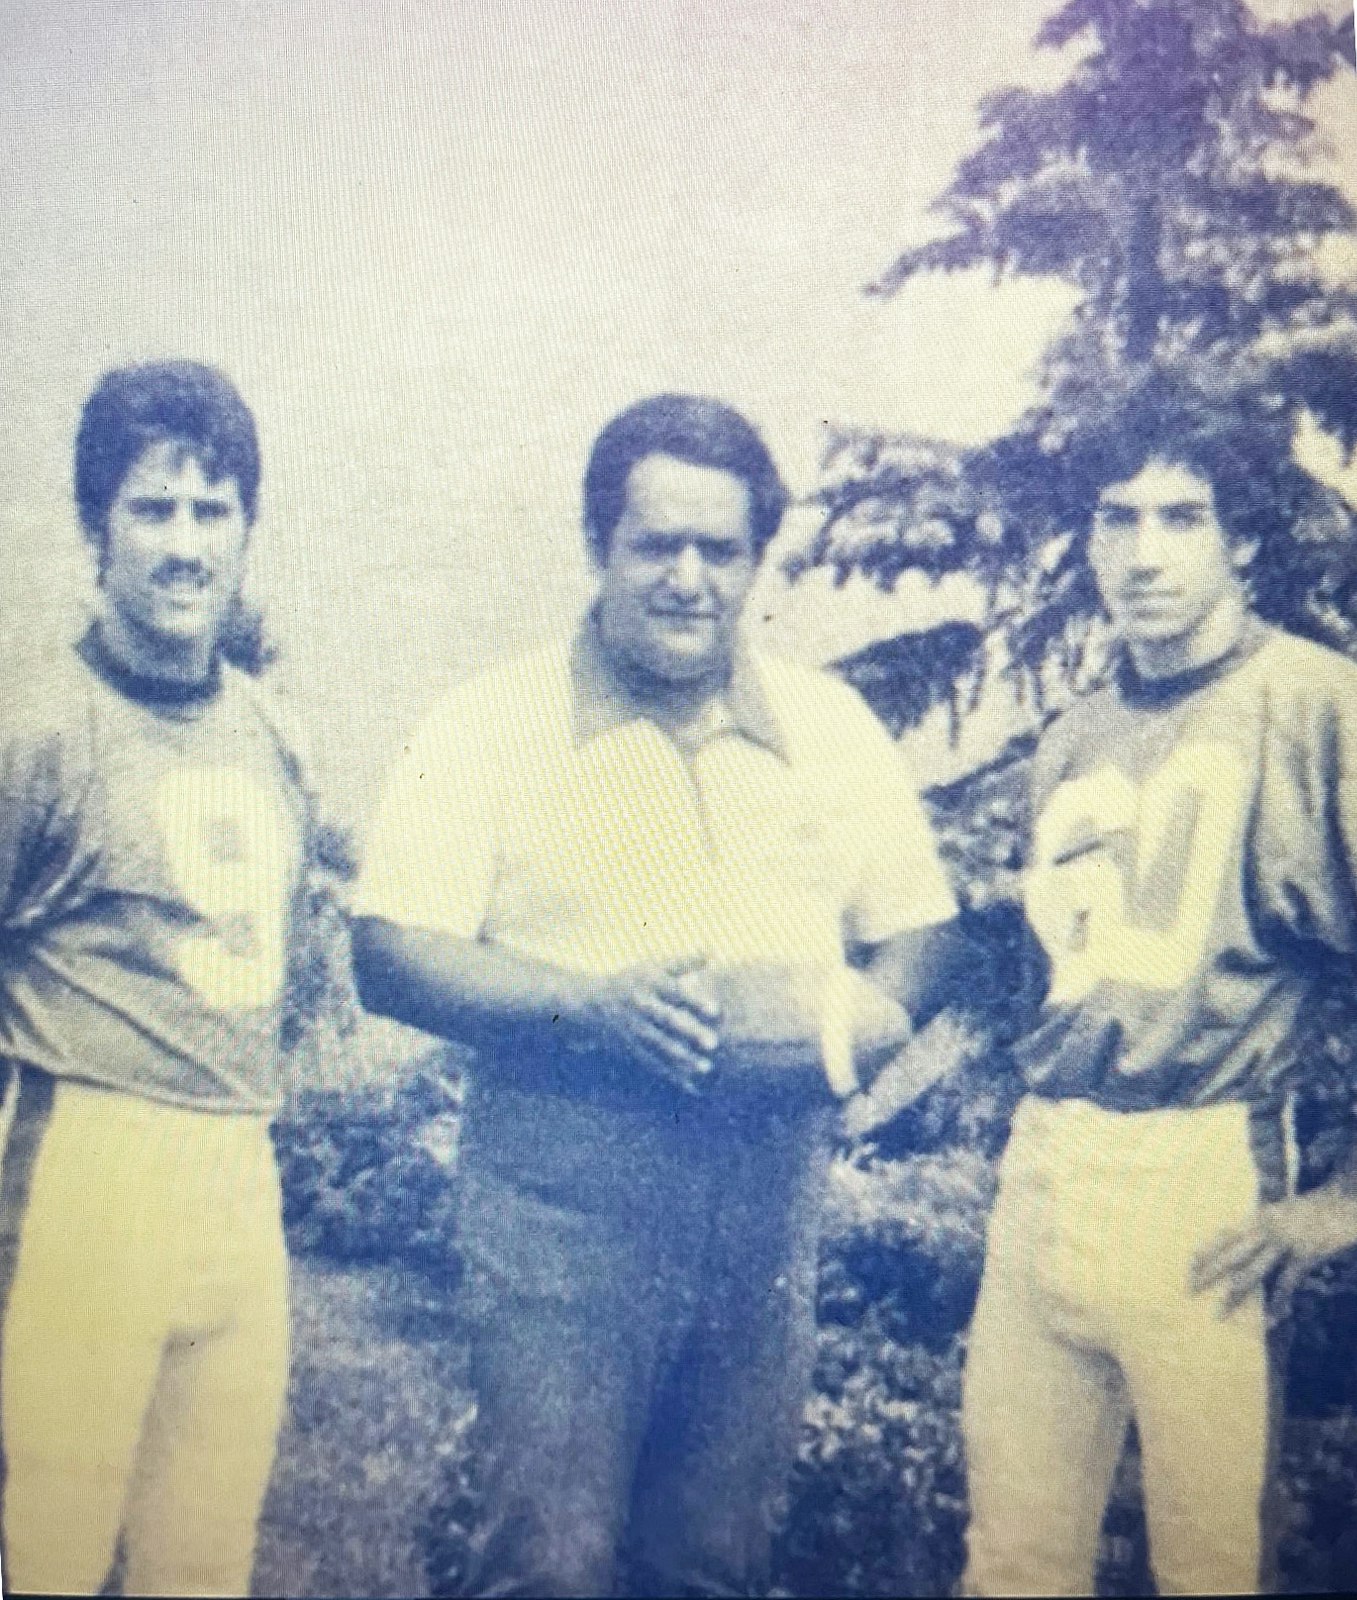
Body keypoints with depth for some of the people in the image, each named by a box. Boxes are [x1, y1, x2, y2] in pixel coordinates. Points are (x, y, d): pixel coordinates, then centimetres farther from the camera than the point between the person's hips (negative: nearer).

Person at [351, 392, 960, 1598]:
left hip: (771, 1184, 4)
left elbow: (917, 926, 14)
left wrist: (875, 1011, -8)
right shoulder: (493, 724, -2)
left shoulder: (834, 726, 9)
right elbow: (391, 957, -7)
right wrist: (591, 1003, -21)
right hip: (566, 1191, -3)